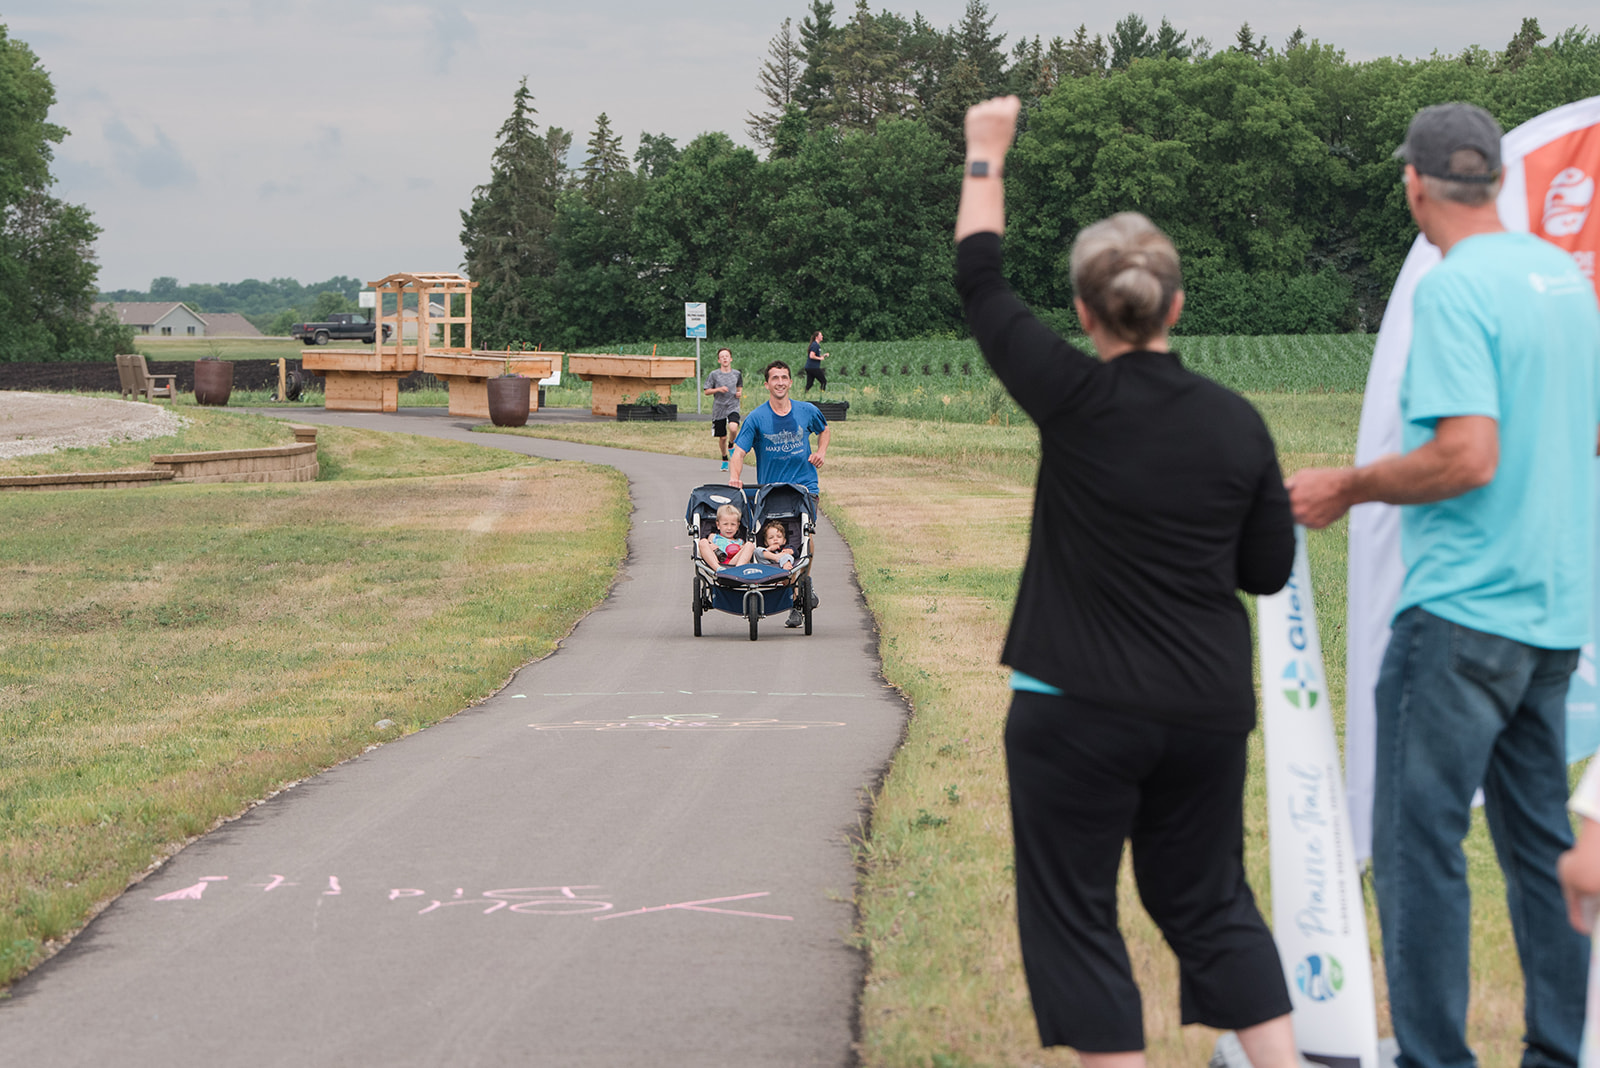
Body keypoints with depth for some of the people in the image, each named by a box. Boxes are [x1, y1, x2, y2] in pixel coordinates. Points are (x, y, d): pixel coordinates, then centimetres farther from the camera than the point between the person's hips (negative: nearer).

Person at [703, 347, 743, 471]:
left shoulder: (737, 374, 7)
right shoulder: (714, 375, 0)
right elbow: (706, 392, 2)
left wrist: (739, 393, -1)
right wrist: (719, 389, -14)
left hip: (733, 407, 0)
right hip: (719, 408, 0)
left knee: (733, 428, -28)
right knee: (722, 437, 4)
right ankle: (724, 459, 26)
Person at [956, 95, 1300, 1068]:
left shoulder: (1077, 400, -12)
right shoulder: (1237, 422, -1)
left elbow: (980, 280, 1)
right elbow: (1270, 569, 7)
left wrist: (986, 156, 13)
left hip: (1079, 705, -5)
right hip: (1209, 707, 5)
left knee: (1073, 912, 6)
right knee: (1211, 903, 18)